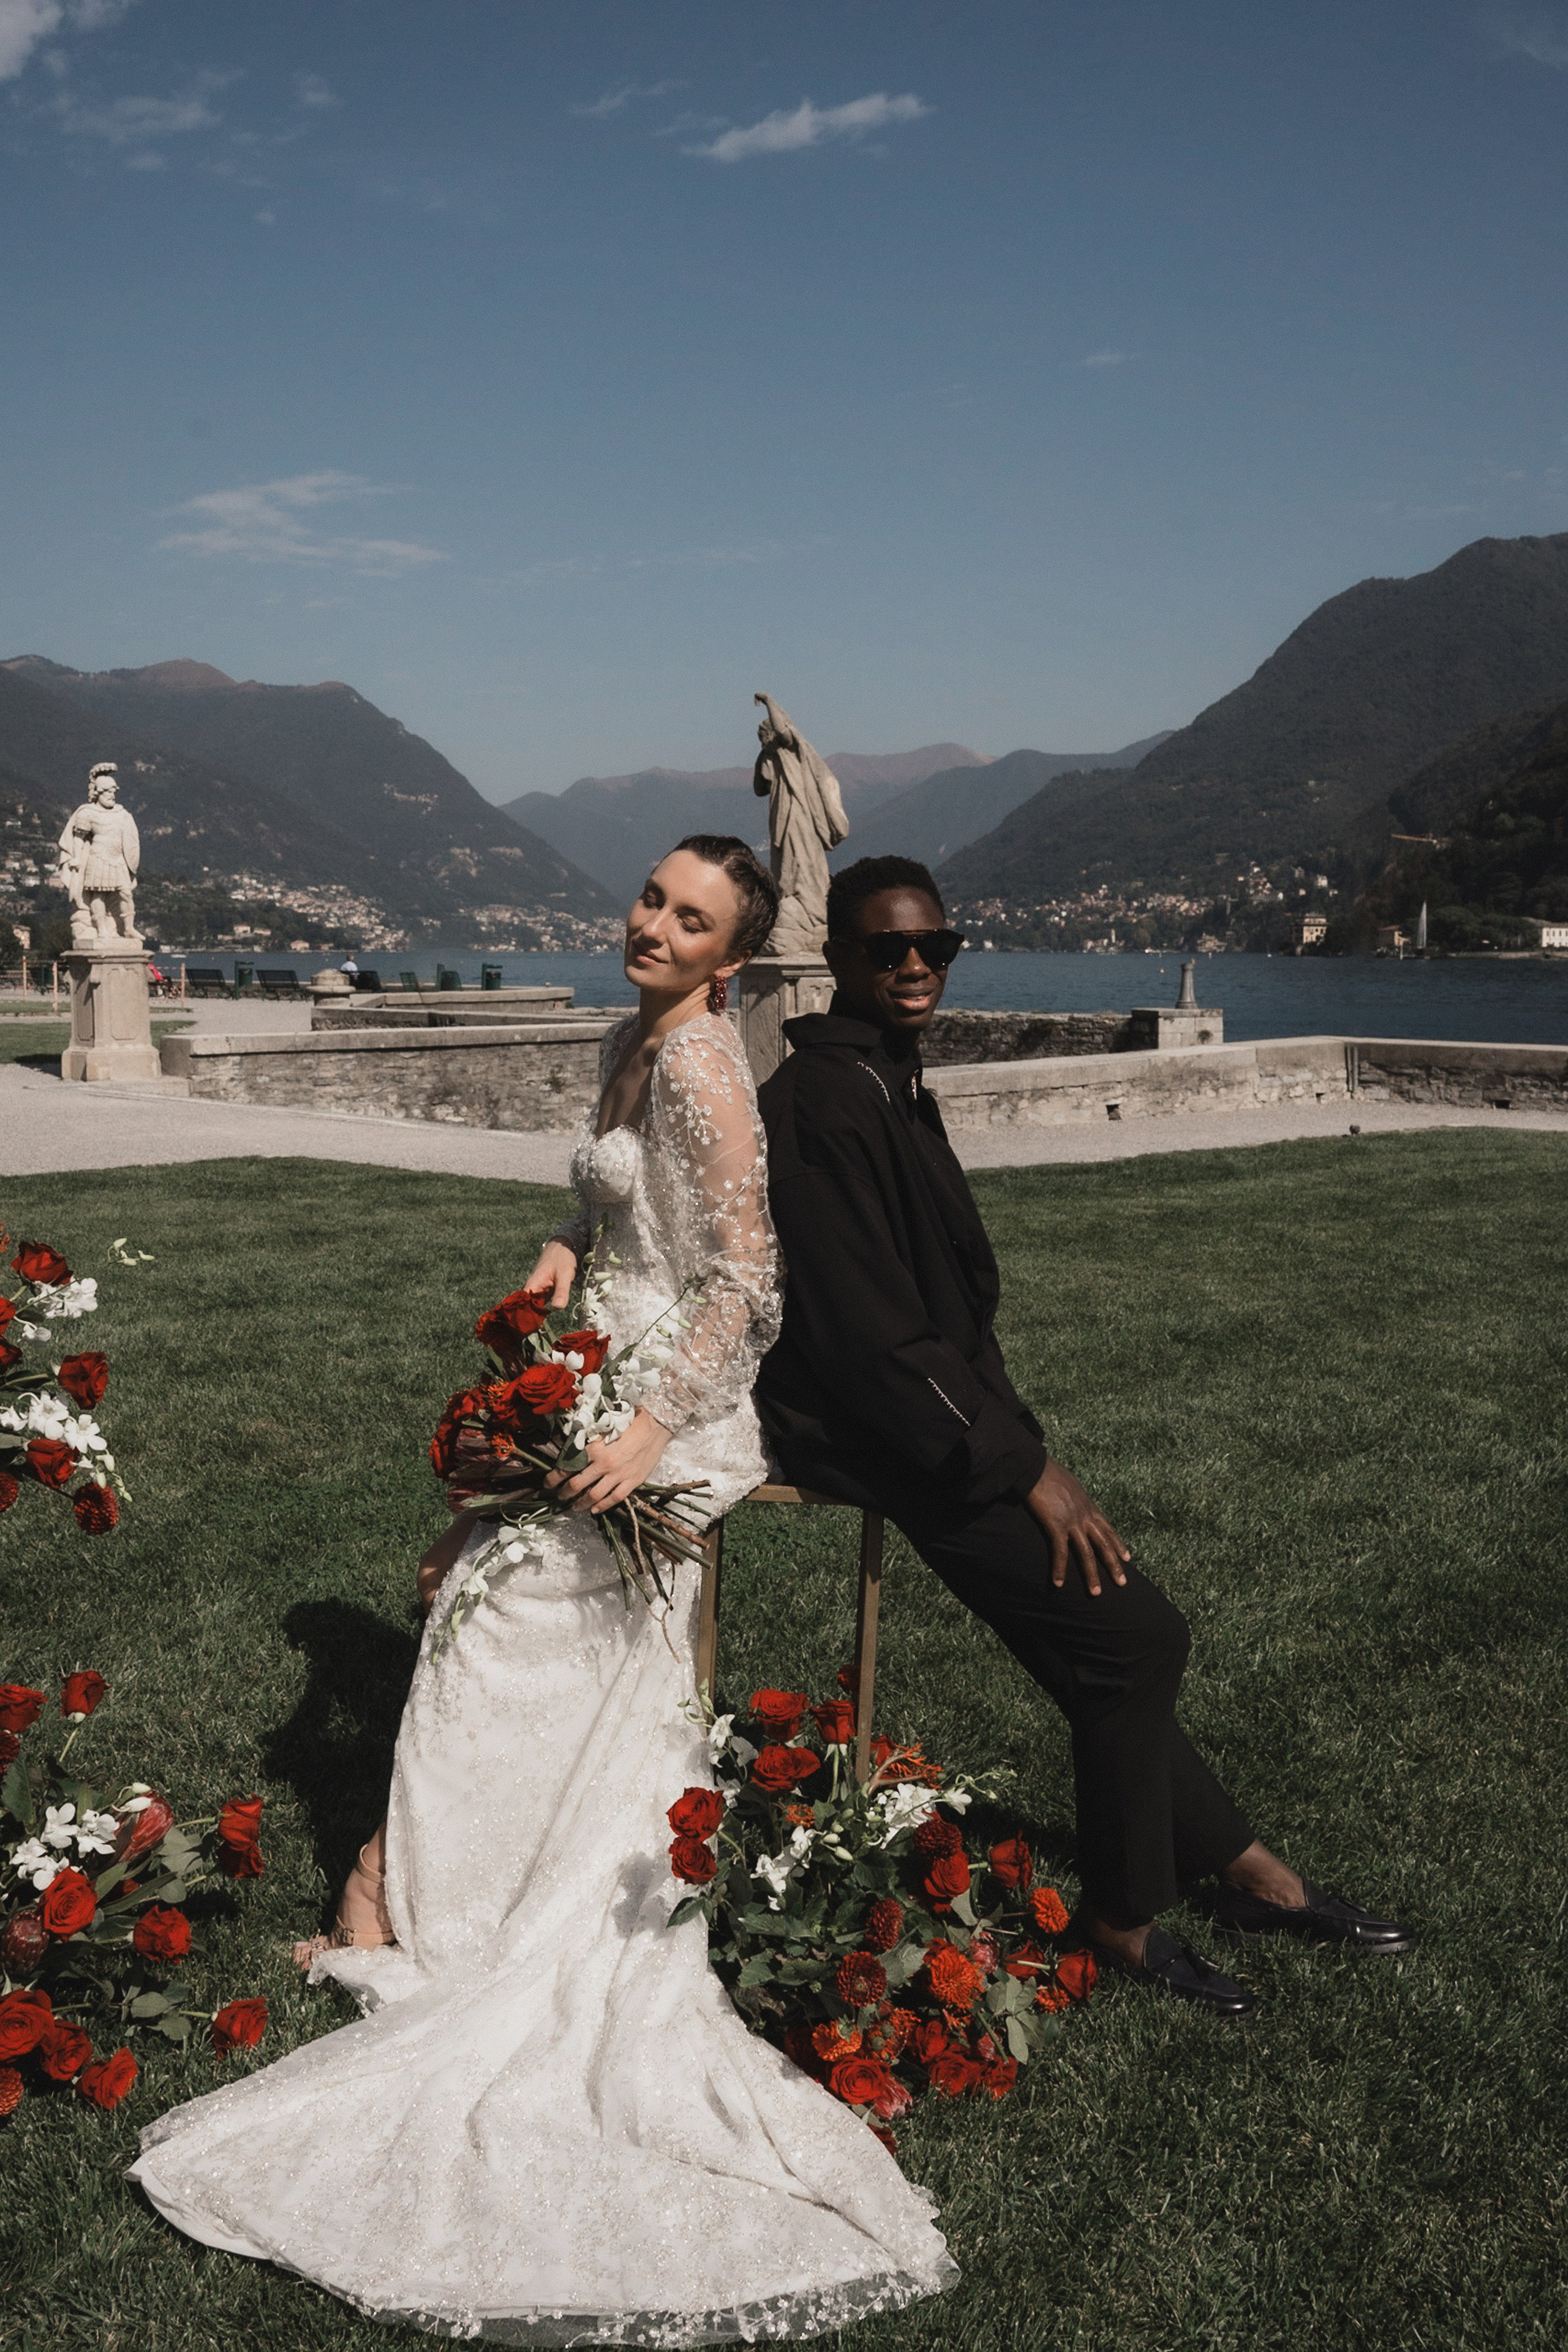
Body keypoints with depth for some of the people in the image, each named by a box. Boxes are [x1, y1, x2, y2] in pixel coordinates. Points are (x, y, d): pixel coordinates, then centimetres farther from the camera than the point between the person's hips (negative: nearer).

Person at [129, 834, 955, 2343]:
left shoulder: (700, 1062, -20)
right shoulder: (629, 1043, 9)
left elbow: (749, 1281, -24)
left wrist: (654, 1430, -32)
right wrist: (567, 1247, 2)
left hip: (670, 1400, -9)